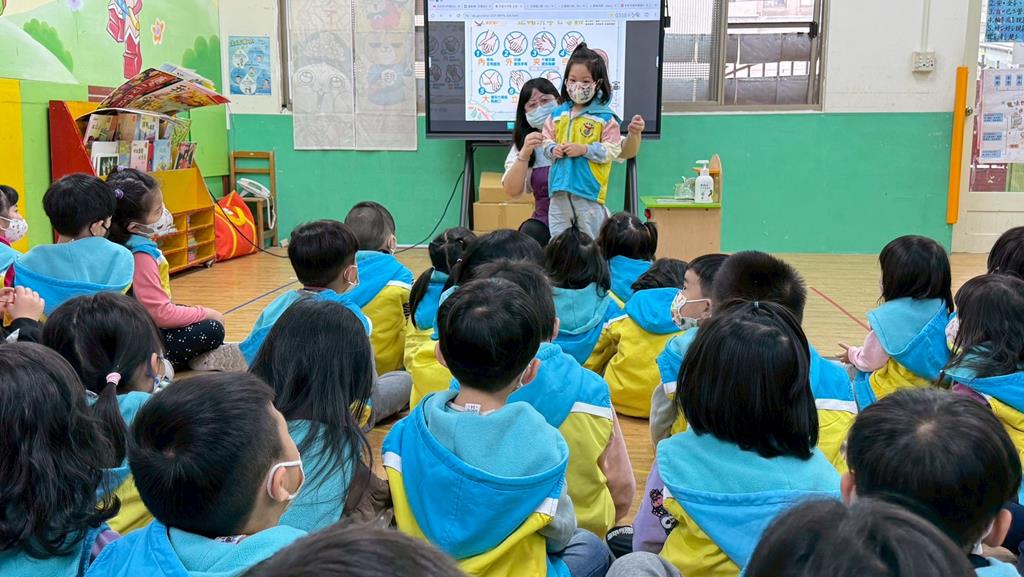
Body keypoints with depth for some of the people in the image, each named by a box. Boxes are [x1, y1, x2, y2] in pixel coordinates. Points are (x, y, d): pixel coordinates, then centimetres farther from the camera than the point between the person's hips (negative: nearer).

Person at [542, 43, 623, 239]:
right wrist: (553, 149, -7)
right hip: (560, 188, 4)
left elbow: (612, 150, -8)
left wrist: (584, 149, -17)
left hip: (589, 190, -4)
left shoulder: (605, 117, -4)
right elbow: (546, 140, 14)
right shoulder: (557, 114, 9)